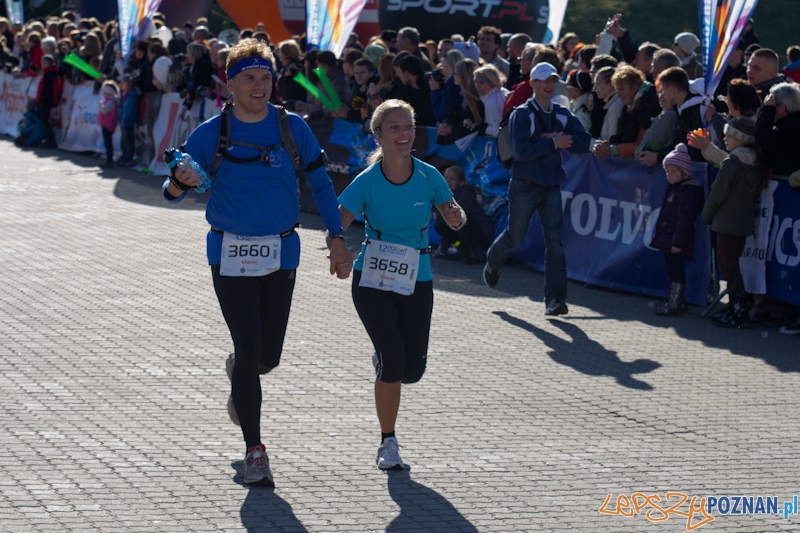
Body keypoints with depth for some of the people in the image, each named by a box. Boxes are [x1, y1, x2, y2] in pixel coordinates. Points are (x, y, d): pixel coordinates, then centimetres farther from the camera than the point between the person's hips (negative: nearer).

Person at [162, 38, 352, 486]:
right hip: (230, 255, -2)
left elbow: (321, 183, 6)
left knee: (268, 357, 5)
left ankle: (238, 371, 45)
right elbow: (172, 194, -4)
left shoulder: (293, 127, -2)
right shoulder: (210, 134, -6)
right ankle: (255, 450, 3)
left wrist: (337, 239, -1)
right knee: (249, 349, -9)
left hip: (282, 252, 2)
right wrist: (180, 182, -28)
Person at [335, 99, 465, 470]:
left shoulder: (428, 176, -6)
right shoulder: (367, 182, -11)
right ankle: (388, 442, 4)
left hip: (416, 282, 2)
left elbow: (454, 218, 6)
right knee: (393, 361, -15)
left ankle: (383, 360, 37)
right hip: (372, 281, -2)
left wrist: (456, 218, -18)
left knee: (412, 370, -2)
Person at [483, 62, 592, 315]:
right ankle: (492, 263, 41)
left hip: (552, 186, 3)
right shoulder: (522, 114, -7)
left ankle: (555, 298, -7)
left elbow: (583, 143, -1)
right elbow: (521, 151, -19)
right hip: (524, 186, -3)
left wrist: (558, 140, -15)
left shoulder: (562, 115, 7)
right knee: (515, 237, 7)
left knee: (555, 240, -7)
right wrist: (553, 143, -19)